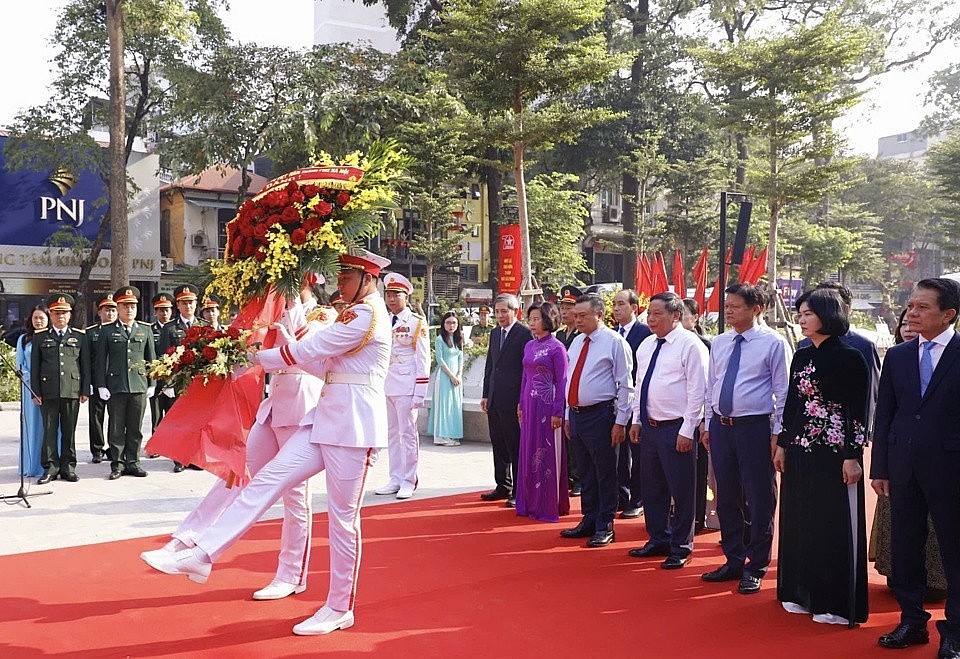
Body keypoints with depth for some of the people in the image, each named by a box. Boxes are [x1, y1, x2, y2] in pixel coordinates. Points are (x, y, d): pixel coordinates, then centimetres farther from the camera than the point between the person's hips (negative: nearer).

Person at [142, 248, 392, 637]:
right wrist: (290, 350, 5)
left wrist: (256, 359, -5)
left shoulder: (367, 313, -12)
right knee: (269, 478, 1)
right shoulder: (357, 313, 21)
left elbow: (310, 350, -15)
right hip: (329, 419, 9)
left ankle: (340, 609, 12)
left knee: (343, 517, 0)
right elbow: (328, 364, 18)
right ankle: (201, 556, 1)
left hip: (353, 425, -9)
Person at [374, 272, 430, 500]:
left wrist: (419, 393, -12)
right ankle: (395, 479, 17)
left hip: (407, 386, -6)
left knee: (408, 432, -1)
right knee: (392, 433, 10)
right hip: (386, 385, 6)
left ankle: (409, 481, 6)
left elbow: (423, 360, -7)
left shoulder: (417, 322, -4)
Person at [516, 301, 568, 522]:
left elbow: (561, 382, -11)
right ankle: (530, 503, 21)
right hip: (530, 405, 7)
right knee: (529, 452, 11)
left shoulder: (556, 347, -9)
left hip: (547, 406, -7)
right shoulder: (529, 346, 11)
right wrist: (521, 405, 14)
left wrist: (557, 412, -14)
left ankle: (548, 506, 9)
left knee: (547, 454, 0)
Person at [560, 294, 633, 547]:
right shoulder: (576, 342, 13)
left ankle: (605, 527, 10)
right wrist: (568, 415, 17)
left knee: (605, 474, 1)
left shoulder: (614, 342, -9)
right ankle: (589, 521, 27)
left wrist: (620, 422, -13)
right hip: (576, 414, 7)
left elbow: (626, 385, -10)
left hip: (600, 415, -7)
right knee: (585, 472, 16)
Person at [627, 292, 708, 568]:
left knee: (681, 491, 3)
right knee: (652, 488, 17)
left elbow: (697, 390, -14)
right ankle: (658, 540, 32)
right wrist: (636, 420, 14)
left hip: (675, 429, -7)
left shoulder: (690, 345, -11)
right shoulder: (646, 345, 12)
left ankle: (680, 548, 17)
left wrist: (687, 431, -16)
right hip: (648, 427, 8)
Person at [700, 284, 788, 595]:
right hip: (720, 426, 6)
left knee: (760, 500, 3)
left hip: (755, 427, -5)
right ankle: (733, 561, 29)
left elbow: (782, 391, -5)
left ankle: (755, 568, 17)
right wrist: (708, 424, 13)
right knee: (726, 498, 14)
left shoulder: (773, 343, -6)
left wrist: (777, 433, -8)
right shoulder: (719, 342, 9)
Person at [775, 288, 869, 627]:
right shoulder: (801, 356, 10)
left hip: (834, 453, -7)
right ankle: (803, 593, 24)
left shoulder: (849, 357, -9)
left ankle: (835, 602, 10)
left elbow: (858, 411, -10)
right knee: (799, 521, 12)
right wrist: (782, 444, 12)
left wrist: (852, 456, -14)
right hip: (800, 451, 7)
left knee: (834, 525, 1)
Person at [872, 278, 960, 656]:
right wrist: (879, 468, 6)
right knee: (904, 548, 12)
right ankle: (912, 622, 27)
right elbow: (884, 414, 9)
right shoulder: (897, 356, 8)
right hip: (903, 467, 5)